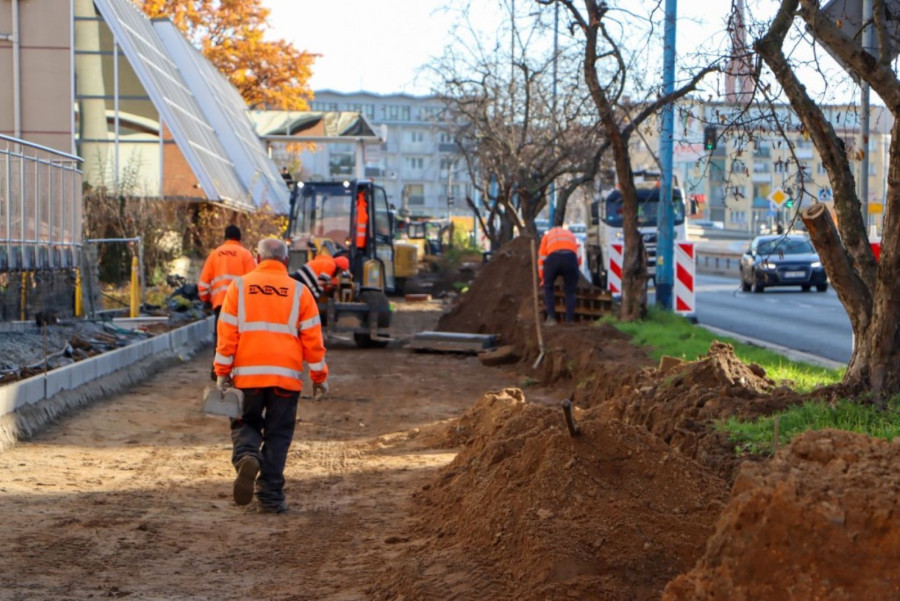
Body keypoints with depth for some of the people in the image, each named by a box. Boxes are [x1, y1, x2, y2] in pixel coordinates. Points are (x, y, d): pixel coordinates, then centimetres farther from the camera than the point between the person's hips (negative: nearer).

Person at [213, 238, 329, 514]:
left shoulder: (239, 286, 3)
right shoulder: (299, 291, 4)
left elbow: (227, 333, 0)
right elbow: (313, 338, 3)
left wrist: (222, 372, 4)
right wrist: (319, 377, 11)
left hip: (247, 374, 0)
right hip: (286, 376, 0)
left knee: (245, 423, 17)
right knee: (277, 435, 8)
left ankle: (246, 456, -15)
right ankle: (270, 497, 6)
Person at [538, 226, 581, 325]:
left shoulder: (547, 235, 36)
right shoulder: (571, 235, 40)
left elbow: (541, 258, 31)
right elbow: (578, 258, 35)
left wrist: (543, 278, 40)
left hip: (553, 257, -1)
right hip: (570, 257, 1)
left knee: (548, 288, 18)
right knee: (570, 291, 15)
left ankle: (551, 317, 6)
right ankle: (570, 320, 5)